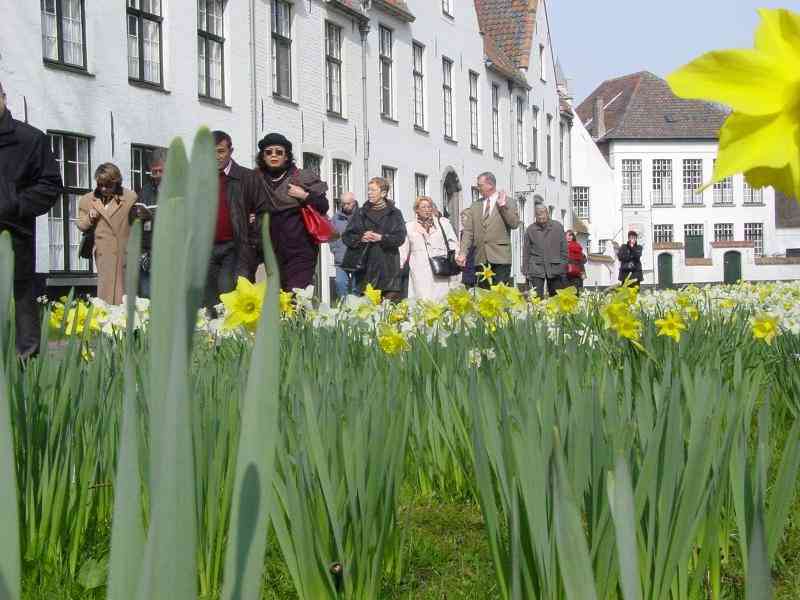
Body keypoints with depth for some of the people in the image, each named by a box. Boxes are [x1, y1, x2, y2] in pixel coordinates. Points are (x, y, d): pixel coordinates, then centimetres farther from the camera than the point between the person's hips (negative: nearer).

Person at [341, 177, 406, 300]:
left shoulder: (394, 214, 9)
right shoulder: (361, 213, 15)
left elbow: (400, 237, -2)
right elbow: (346, 236, 10)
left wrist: (381, 238, -16)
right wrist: (360, 238, -10)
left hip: (388, 268, -2)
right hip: (364, 267, 2)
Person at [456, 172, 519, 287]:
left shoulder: (508, 202, 5)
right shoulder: (475, 206, 16)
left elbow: (514, 224, -8)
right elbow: (468, 231, 10)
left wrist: (503, 205, -12)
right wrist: (463, 253, -1)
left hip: (500, 257, -4)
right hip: (481, 259, 4)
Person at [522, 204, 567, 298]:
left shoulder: (558, 226, 6)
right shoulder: (531, 229, 6)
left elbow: (564, 248, 8)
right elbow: (526, 252, 8)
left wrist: (564, 265, 3)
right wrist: (526, 271, 4)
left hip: (555, 268, 1)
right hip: (536, 269, 0)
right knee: (537, 297, -7)